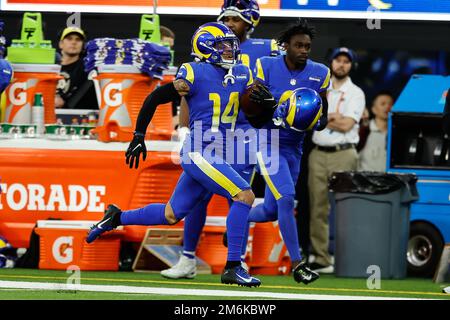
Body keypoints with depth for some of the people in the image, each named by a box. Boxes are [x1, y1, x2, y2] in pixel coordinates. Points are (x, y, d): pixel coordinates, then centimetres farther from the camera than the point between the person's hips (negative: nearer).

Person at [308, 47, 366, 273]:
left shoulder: (355, 93, 4)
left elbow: (346, 125, -8)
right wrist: (333, 118, -4)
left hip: (343, 154, -4)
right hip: (318, 153, 4)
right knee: (318, 208, 1)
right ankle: (321, 259, 2)